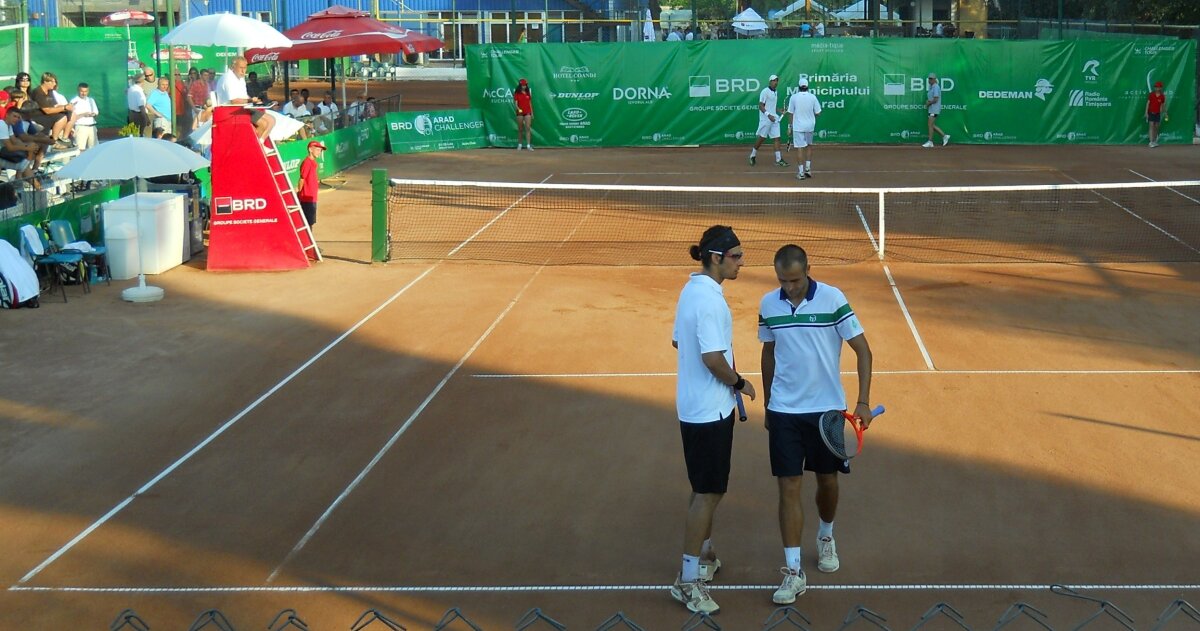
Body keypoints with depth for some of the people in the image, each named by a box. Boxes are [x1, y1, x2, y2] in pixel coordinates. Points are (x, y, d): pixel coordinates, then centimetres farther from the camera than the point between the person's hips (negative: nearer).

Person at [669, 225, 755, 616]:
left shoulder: (692, 290, 7)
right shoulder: (710, 300, -23)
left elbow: (678, 341, 16)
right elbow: (713, 358, -27)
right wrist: (739, 383, -10)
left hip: (693, 405, 10)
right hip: (710, 411, -10)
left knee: (708, 489, 22)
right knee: (708, 492, -4)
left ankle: (704, 555, 36)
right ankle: (688, 580, 1)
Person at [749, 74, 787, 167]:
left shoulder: (775, 93, 15)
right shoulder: (765, 92, -10)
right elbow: (761, 106, -14)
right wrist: (768, 115, -24)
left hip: (774, 119, 7)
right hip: (765, 119, -7)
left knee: (777, 138, 0)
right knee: (762, 138, 0)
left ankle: (778, 160, -1)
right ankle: (753, 155, 19)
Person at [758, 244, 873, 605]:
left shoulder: (832, 299, -12)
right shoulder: (768, 304, -2)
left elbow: (863, 350, -8)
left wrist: (863, 402, -15)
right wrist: (767, 403, 17)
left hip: (827, 409, -1)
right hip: (784, 411, 1)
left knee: (827, 480, 14)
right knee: (788, 487, -4)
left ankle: (826, 537, 43)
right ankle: (794, 572, -1)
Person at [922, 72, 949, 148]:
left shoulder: (936, 87, -15)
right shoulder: (931, 87, 15)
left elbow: (935, 99, -21)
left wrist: (929, 103, -8)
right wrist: (927, 102, 2)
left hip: (935, 109, -10)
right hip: (931, 109, 10)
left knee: (930, 125, -8)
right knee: (932, 125, 10)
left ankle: (930, 142, -2)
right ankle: (944, 136, 17)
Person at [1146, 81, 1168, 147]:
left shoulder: (1162, 96, 1)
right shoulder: (1151, 94, -4)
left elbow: (1163, 105, 9)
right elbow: (1148, 103, -2)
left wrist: (1164, 113, 7)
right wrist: (1146, 112, -7)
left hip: (1157, 113, 2)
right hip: (1151, 113, -2)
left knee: (1156, 127, 7)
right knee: (1151, 126, -10)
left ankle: (1155, 141, 16)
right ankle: (1151, 142, -15)